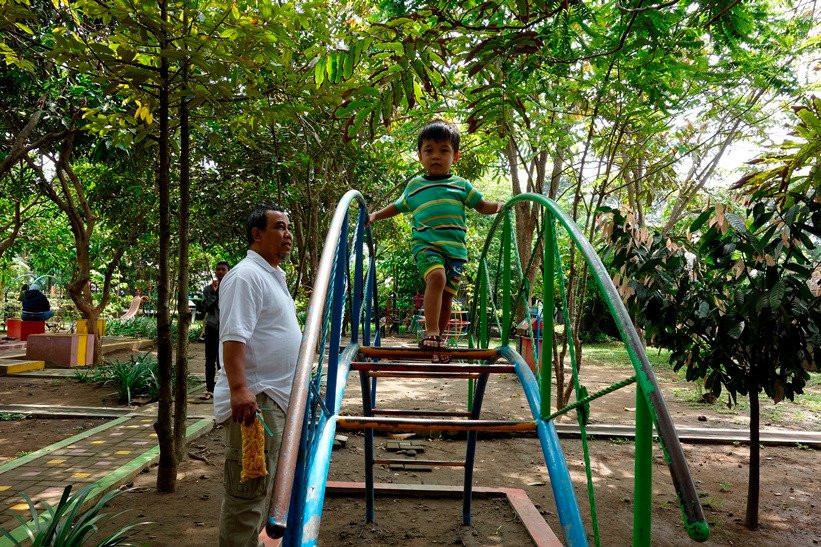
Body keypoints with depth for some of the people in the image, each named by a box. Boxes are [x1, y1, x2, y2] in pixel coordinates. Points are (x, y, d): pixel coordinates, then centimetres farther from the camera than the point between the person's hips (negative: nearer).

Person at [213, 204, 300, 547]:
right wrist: (239, 389, -32)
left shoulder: (274, 276, 17)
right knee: (248, 493, -4)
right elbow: (234, 337, -24)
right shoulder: (246, 276, -14)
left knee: (260, 489, 21)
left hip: (274, 398, 10)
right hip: (254, 400, -10)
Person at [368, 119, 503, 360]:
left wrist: (502, 206, 1)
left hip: (455, 248, 2)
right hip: (425, 243, -2)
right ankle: (431, 333, -31)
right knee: (436, 277, -31)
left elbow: (482, 205, 19)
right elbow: (398, 206, 29)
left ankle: (437, 340, 21)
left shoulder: (461, 185, 16)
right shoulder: (414, 185, 16)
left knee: (447, 295, 4)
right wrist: (375, 215, 17)